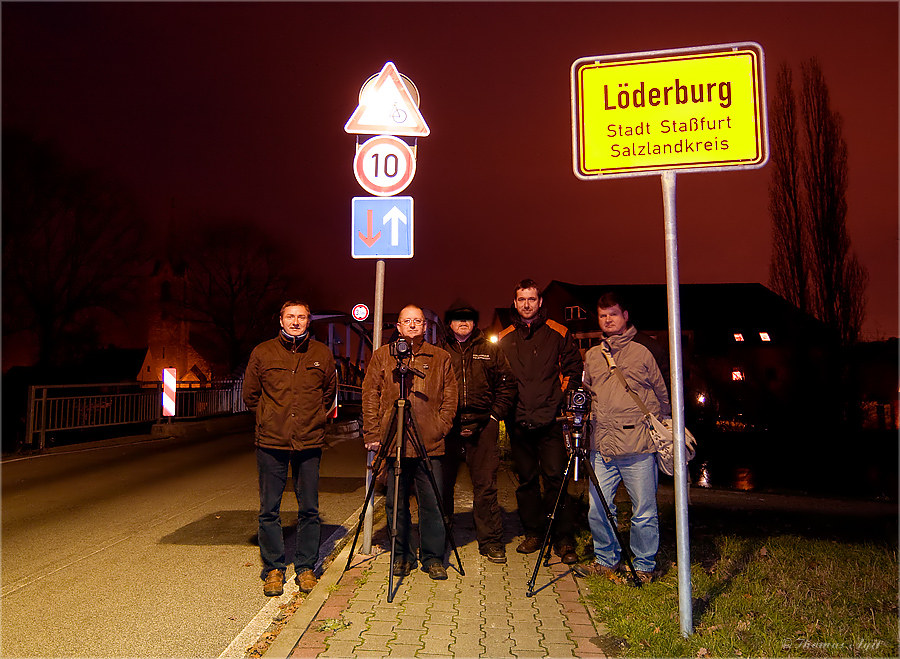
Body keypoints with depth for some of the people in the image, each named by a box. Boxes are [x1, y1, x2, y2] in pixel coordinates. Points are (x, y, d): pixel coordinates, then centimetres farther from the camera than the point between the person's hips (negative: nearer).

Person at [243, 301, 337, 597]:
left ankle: (305, 568, 21)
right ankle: (273, 570, 20)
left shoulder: (322, 354, 4)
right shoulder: (262, 353, 1)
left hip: (309, 442, 1)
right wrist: (270, 419, 11)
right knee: (269, 509, 5)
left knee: (309, 509, 6)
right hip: (271, 442, 0)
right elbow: (250, 395, 12)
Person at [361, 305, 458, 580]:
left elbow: (450, 397, 9)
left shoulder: (440, 358, 10)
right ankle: (402, 555, 23)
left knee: (432, 503, 2)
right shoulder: (382, 356, 9)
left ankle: (433, 557, 16)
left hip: (429, 444, 0)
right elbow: (370, 395, 7)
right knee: (395, 503, 8)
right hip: (393, 443, 1)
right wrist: (372, 433, -1)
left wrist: (440, 428, -3)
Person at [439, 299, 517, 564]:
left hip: (482, 425, 0)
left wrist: (494, 414, 2)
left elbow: (507, 384, 11)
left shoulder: (490, 350, 11)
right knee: (442, 484, 8)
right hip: (447, 426, 1)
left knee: (485, 485, 1)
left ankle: (490, 542, 12)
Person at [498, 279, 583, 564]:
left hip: (550, 420, -3)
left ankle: (564, 540, 3)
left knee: (555, 477, -6)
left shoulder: (558, 333, 5)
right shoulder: (504, 338, 12)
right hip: (518, 421, 3)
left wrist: (564, 399, -1)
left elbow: (574, 369, 8)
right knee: (526, 479, 9)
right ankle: (533, 533, 22)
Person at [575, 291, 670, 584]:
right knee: (598, 510, 6)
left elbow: (663, 394, 8)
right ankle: (606, 561, 25)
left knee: (644, 512, 3)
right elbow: (586, 394, 24)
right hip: (601, 445, 4)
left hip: (638, 446, -4)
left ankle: (644, 567, 20)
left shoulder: (645, 350, 3)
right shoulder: (592, 355, 16)